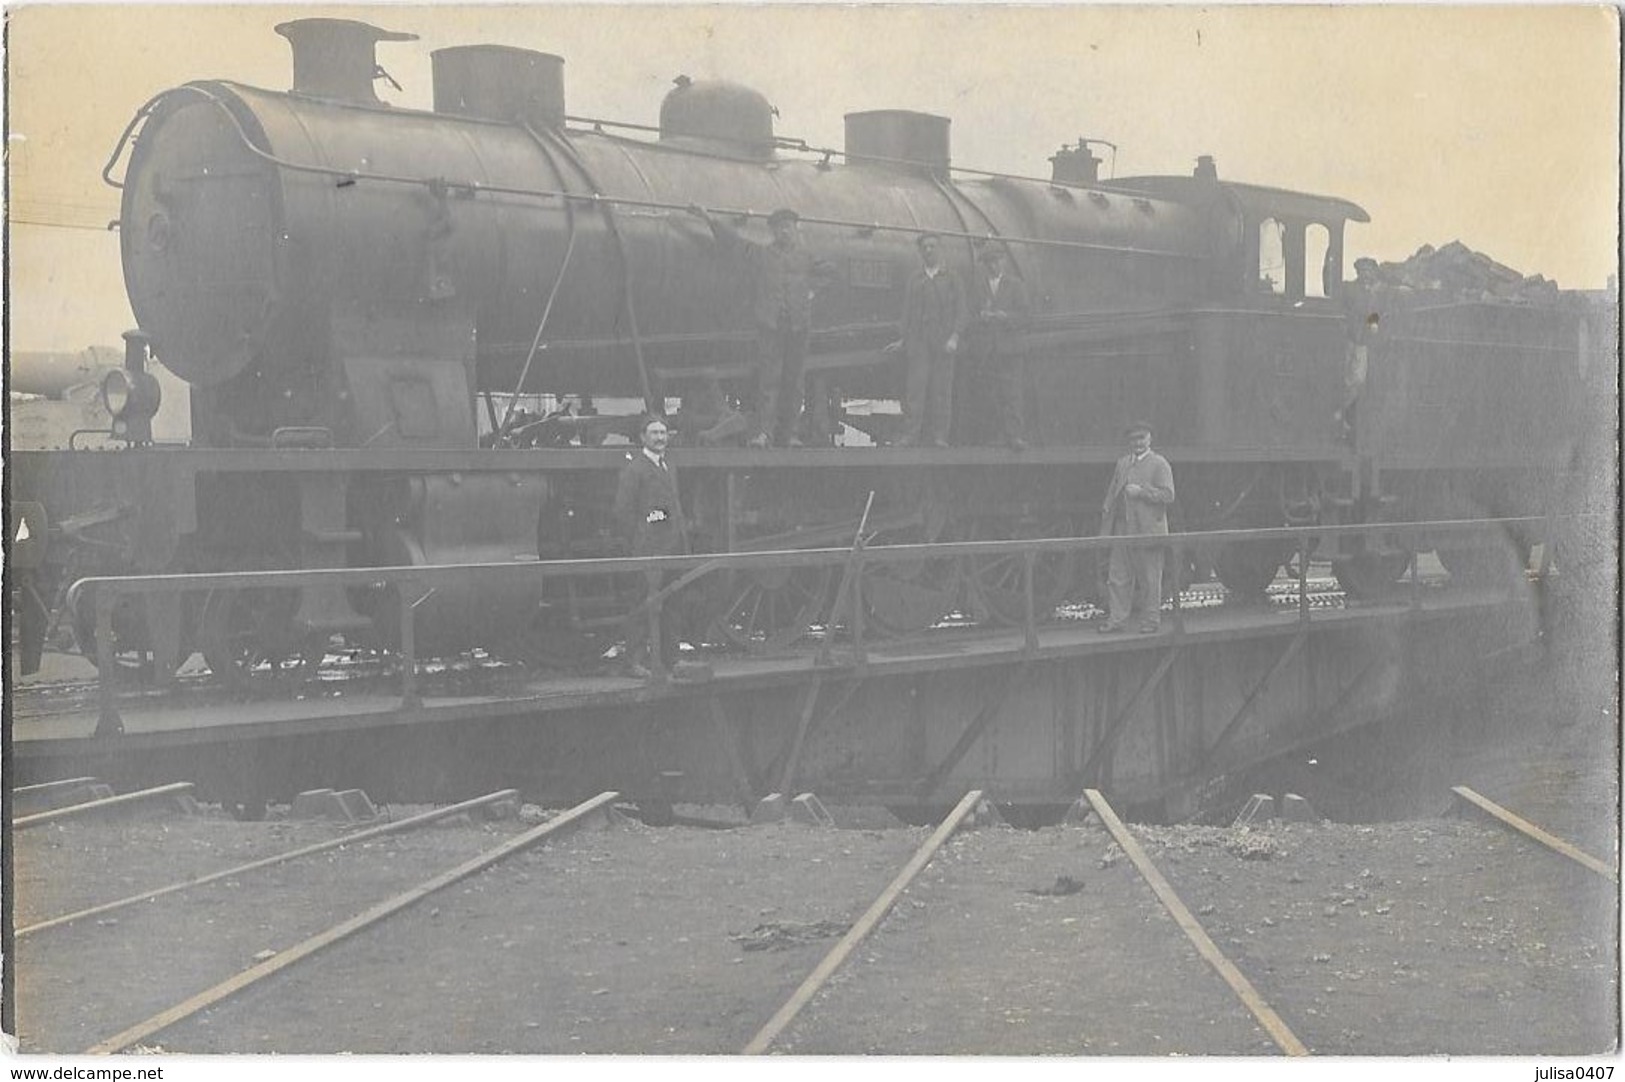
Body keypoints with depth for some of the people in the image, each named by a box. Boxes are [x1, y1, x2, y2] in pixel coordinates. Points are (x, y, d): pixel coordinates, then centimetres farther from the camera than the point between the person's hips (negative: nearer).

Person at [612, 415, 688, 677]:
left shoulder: (669, 468, 21)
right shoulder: (633, 468, -5)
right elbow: (623, 511, -10)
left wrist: (683, 542, 18)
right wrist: (637, 545, -12)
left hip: (674, 548, 8)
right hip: (649, 548, -8)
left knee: (671, 605, 10)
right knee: (646, 603, -12)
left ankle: (669, 657, 17)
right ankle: (635, 661, -11)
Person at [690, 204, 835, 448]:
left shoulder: (806, 258, 17)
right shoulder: (759, 252, 12)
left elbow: (828, 273, 25)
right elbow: (733, 240, 8)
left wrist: (811, 288, 10)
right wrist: (710, 220, -1)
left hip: (798, 325, 2)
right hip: (770, 324, -2)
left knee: (792, 380, 3)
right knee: (768, 377, -10)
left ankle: (787, 433, 7)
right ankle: (764, 431, -13)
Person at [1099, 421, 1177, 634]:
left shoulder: (1159, 464, -2)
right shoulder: (1122, 463, 17)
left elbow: (1168, 495, -11)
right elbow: (1112, 494, 20)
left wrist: (1141, 491, -16)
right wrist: (1106, 511, 10)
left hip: (1148, 529, -5)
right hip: (1122, 530, 5)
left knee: (1150, 579, 1)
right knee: (1117, 576, 4)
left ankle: (1150, 622, 9)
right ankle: (1117, 618, 10)